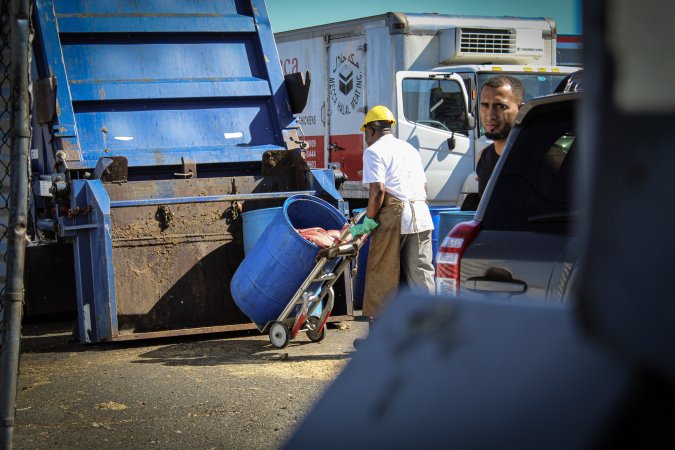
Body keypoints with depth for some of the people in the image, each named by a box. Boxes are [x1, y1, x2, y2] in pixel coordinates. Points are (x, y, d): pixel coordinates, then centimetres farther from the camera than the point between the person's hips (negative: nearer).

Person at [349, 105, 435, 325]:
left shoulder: (374, 151, -2)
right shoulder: (409, 148, 22)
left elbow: (377, 191, -13)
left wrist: (368, 222, -6)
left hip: (394, 216, -7)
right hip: (421, 215, 7)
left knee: (382, 275, 1)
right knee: (421, 273, 7)